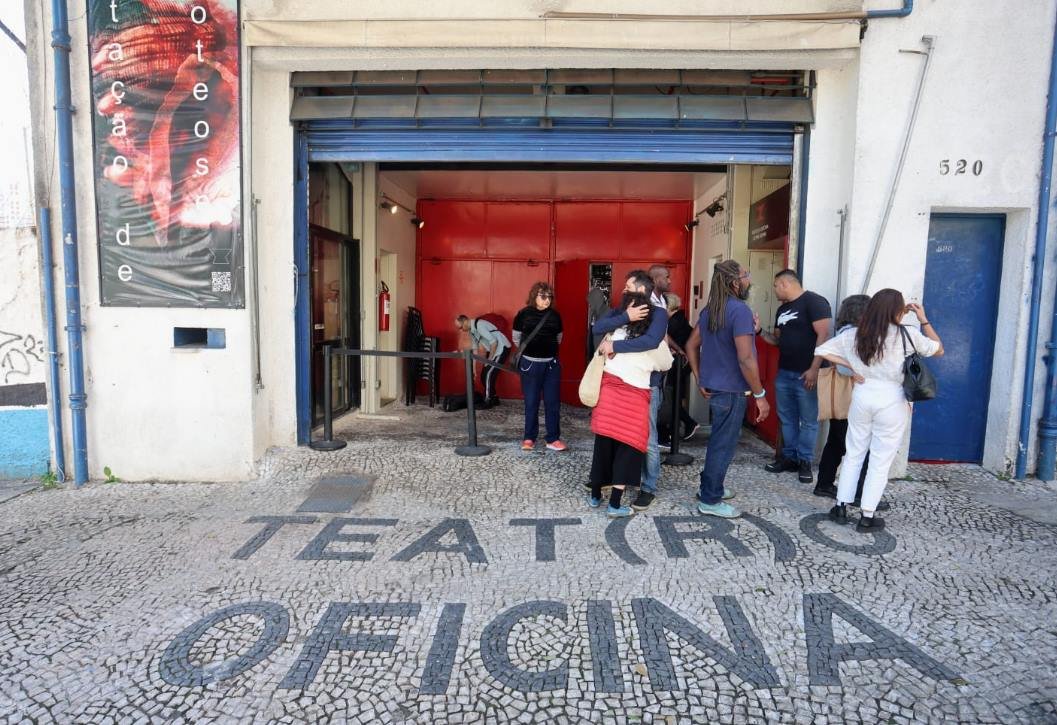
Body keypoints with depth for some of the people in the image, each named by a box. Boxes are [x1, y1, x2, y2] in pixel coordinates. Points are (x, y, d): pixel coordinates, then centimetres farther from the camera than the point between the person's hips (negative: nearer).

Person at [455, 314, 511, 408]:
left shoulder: (479, 325, -23)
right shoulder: (471, 331, 6)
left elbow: (494, 342, -25)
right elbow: (475, 349, 14)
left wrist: (490, 359, -16)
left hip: (502, 348, -9)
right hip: (492, 349, 9)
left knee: (488, 374, -10)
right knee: (484, 375, 8)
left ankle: (488, 401, 1)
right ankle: (494, 398, 21)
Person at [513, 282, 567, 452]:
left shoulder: (555, 315, 3)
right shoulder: (524, 314, -3)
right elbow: (516, 338, 9)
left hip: (551, 363, 2)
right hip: (530, 363, -2)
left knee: (553, 402, 3)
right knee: (531, 403, 4)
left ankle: (553, 439, 11)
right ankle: (529, 438, 15)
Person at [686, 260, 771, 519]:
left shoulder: (709, 310, 8)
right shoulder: (740, 310, -19)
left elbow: (691, 345, 14)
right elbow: (745, 358, -23)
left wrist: (700, 380, 14)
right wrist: (760, 395, -17)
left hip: (713, 387, 9)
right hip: (732, 390, -9)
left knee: (719, 440, 22)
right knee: (724, 444, 2)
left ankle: (710, 487, 34)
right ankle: (710, 501, 12)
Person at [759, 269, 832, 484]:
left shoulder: (814, 302, -10)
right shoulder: (782, 309, 15)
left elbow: (823, 336, -17)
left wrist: (814, 369, -22)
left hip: (807, 374, -8)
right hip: (784, 372, 8)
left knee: (808, 420, 2)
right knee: (787, 418, 13)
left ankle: (805, 461, 11)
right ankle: (789, 456, 23)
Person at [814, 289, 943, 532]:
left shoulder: (853, 335, -2)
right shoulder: (907, 335, -9)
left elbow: (821, 350, 1)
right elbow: (938, 349, 6)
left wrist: (850, 366, 2)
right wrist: (923, 320, 10)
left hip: (862, 396, 3)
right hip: (892, 401, -3)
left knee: (853, 454, 16)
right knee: (881, 461, 6)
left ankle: (841, 507, 19)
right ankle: (867, 517, 11)